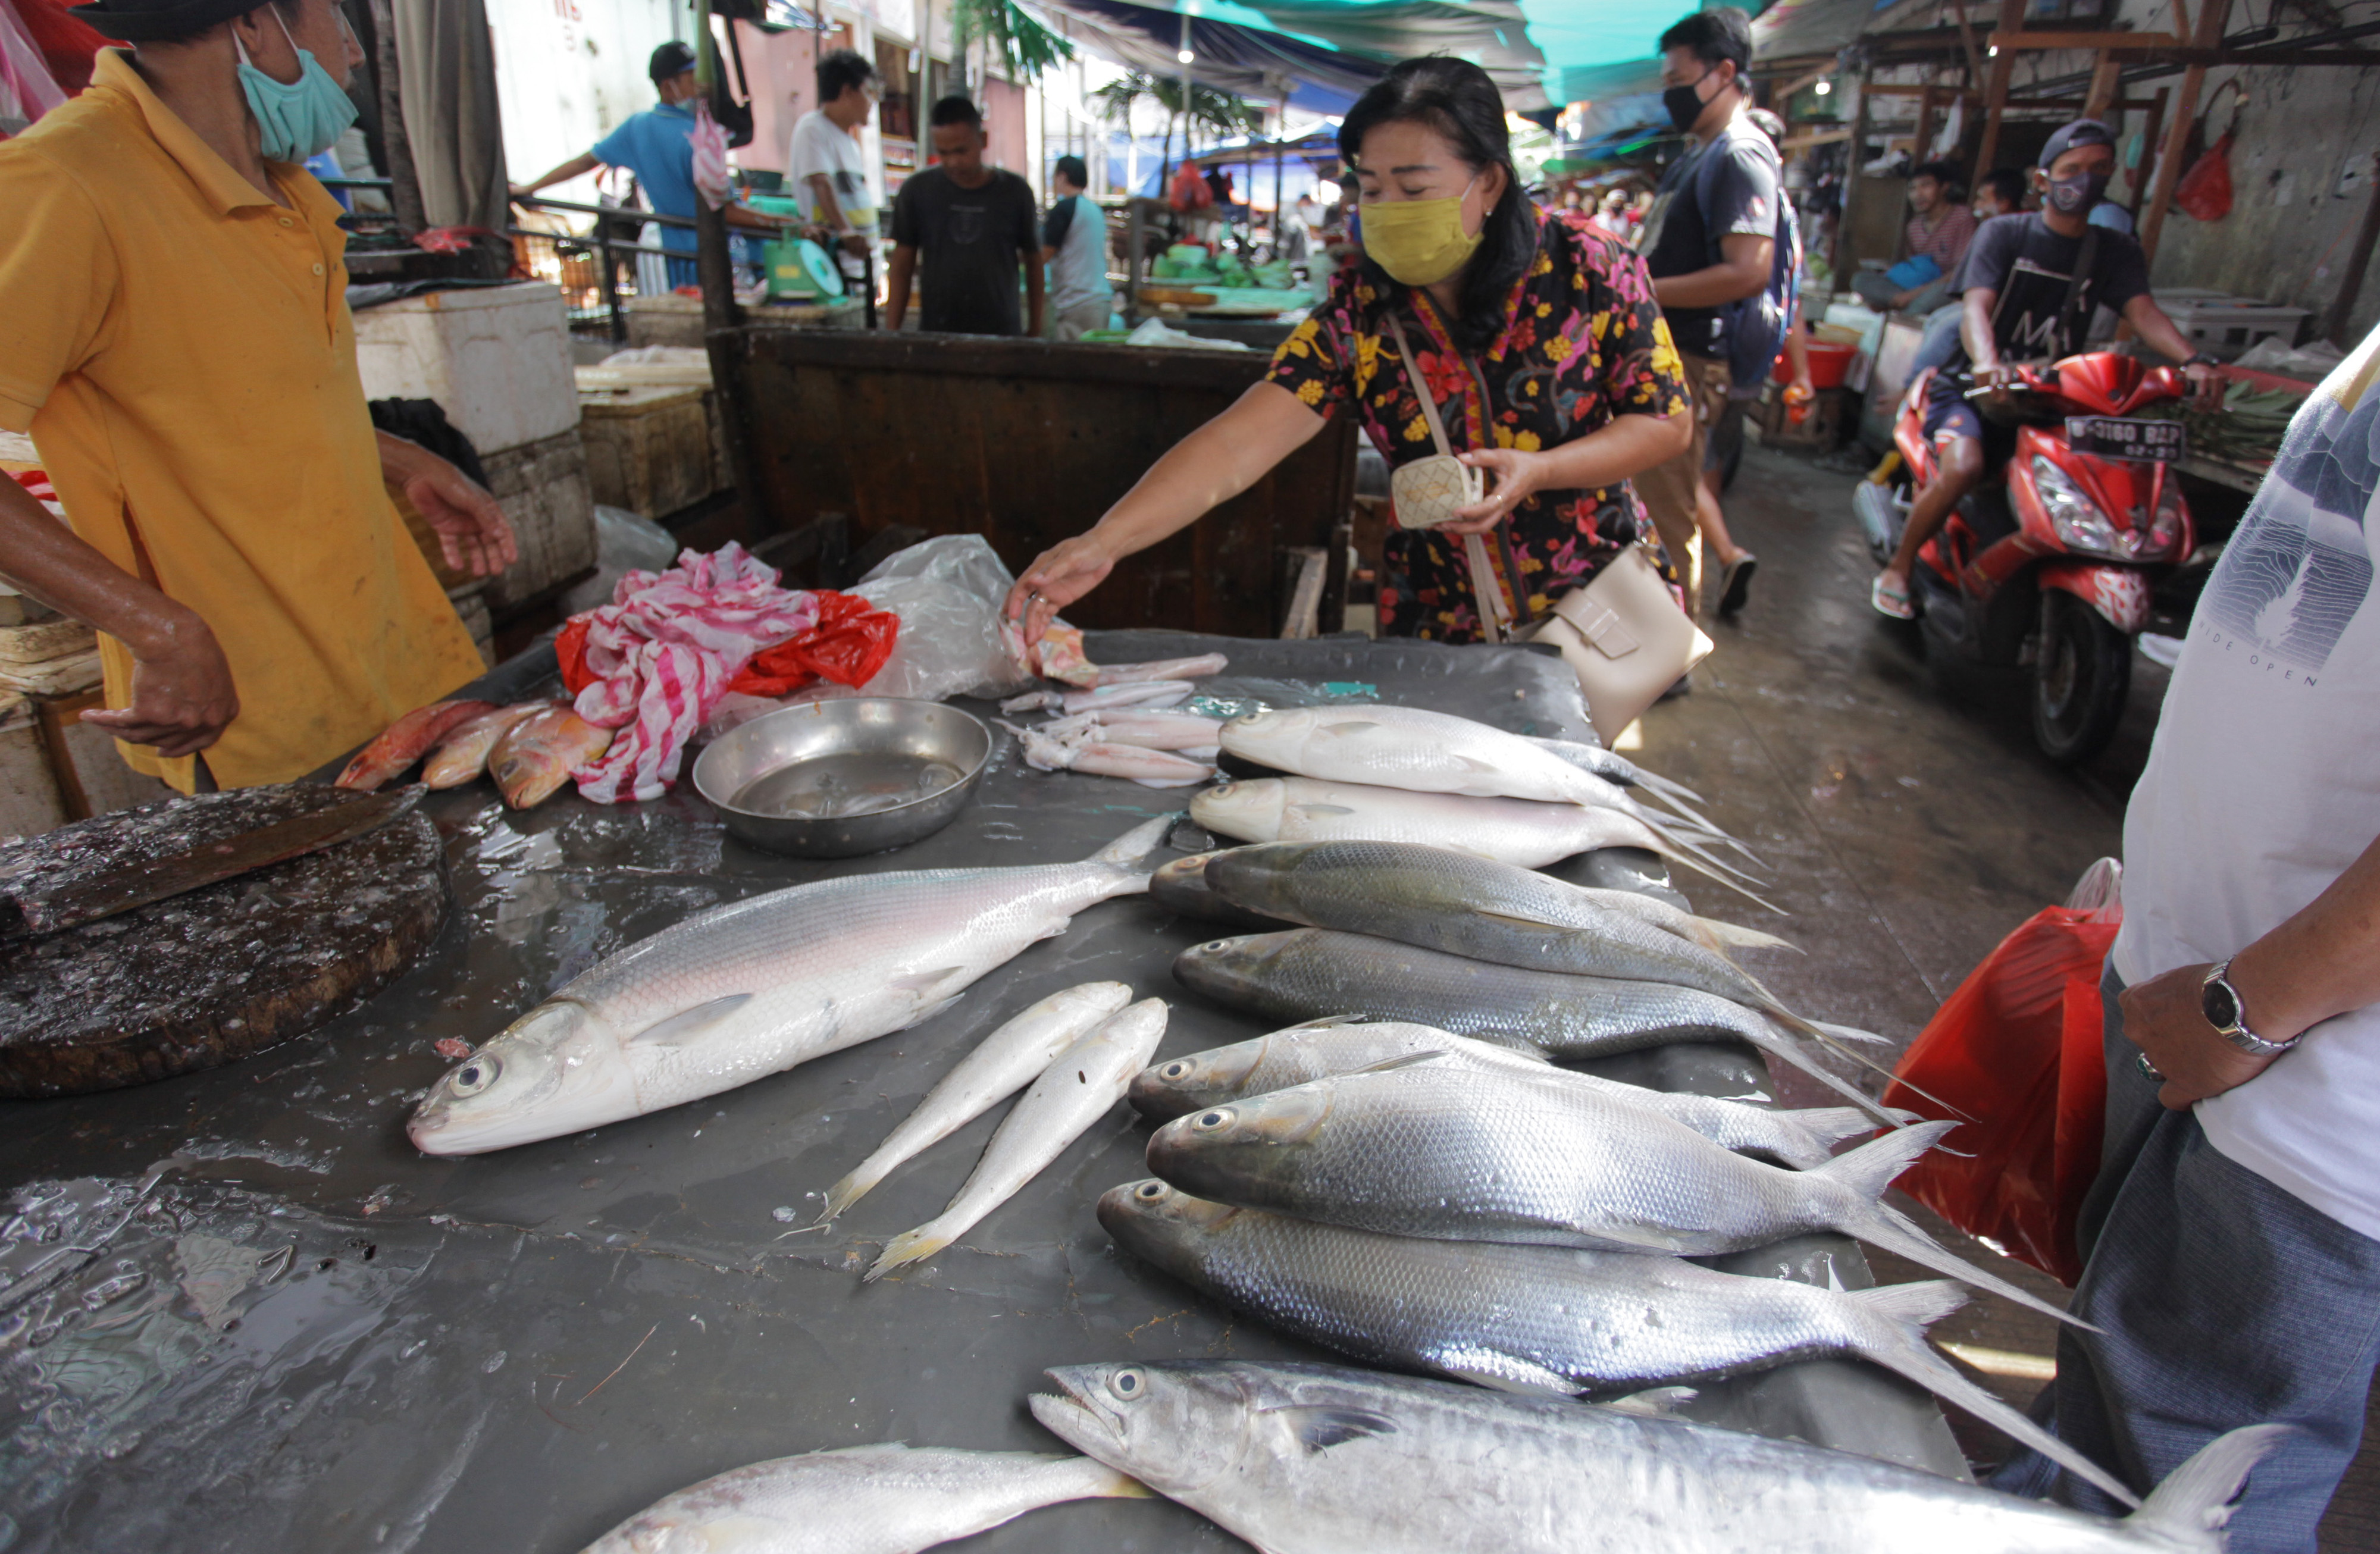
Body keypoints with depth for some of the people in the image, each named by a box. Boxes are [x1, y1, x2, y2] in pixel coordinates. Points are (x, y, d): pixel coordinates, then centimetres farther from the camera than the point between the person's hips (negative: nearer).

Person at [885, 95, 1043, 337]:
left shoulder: (1015, 192, 4)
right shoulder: (917, 190, 5)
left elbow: (1033, 263, 13)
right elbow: (902, 270, 8)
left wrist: (1035, 330, 12)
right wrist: (891, 336, 2)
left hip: (1001, 334, 0)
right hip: (935, 333, 1)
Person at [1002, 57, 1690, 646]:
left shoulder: (1586, 268, -13)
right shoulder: (1358, 312, -12)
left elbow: (1664, 421, -6)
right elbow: (1236, 445, -22)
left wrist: (1535, 471, -24)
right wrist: (1102, 543, -36)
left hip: (1599, 606, -1)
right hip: (1439, 626, 1)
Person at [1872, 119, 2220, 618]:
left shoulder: (2117, 253, 10)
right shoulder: (2003, 233, -1)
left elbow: (2143, 312, -7)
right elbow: (1976, 307, -19)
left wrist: (2193, 360, -29)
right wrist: (1987, 362, -42)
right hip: (1971, 387, -5)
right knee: (1963, 466, -34)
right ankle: (1898, 567, -13)